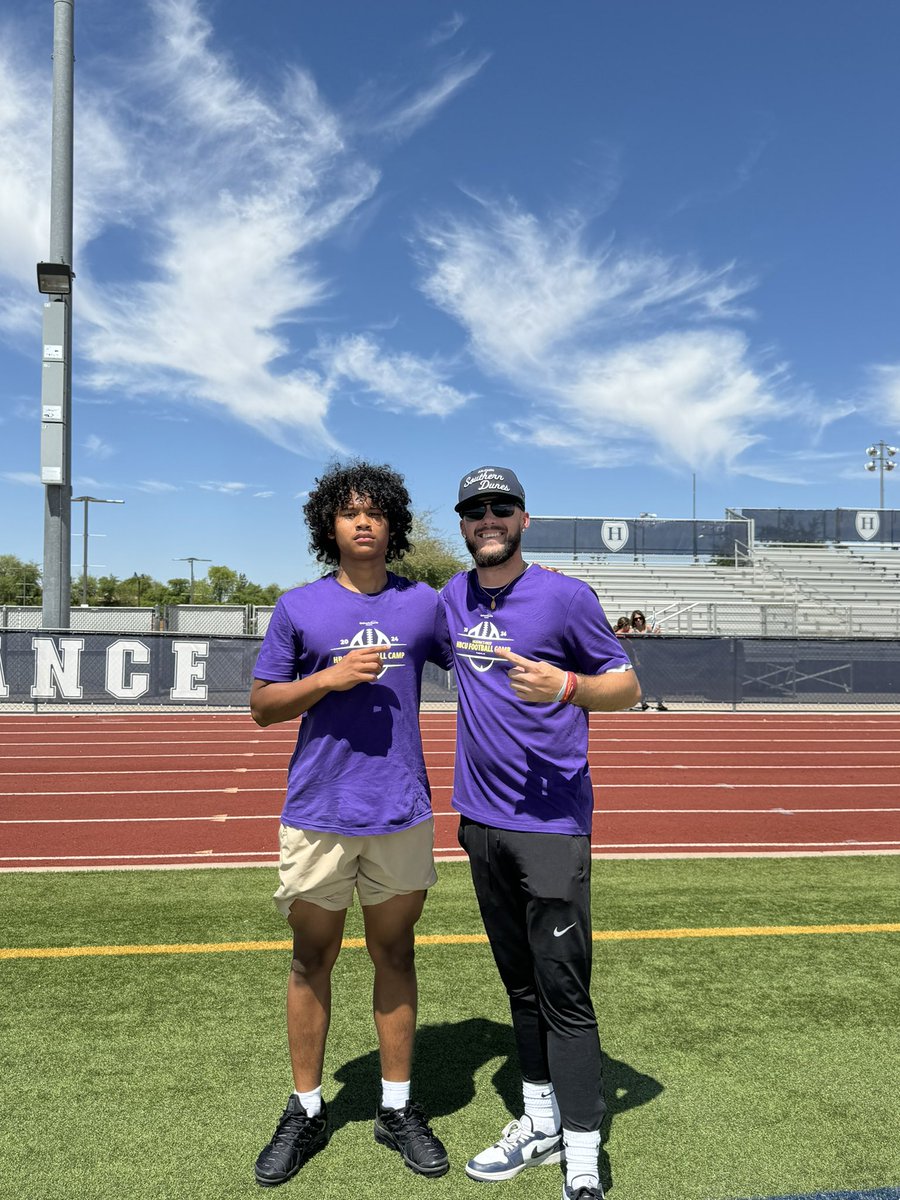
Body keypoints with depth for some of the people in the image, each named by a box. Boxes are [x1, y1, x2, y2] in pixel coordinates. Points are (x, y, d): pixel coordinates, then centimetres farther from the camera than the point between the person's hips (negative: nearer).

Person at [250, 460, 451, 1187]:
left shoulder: (423, 604, 3)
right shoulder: (299, 608, 0)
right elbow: (262, 705, 2)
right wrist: (329, 677, -14)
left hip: (402, 812, 1)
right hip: (318, 810, -1)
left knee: (395, 953, 13)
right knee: (312, 959, 11)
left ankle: (398, 1109, 30)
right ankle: (306, 1112, 30)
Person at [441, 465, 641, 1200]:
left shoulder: (565, 595, -9)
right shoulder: (454, 596, 9)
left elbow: (627, 686, -6)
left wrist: (564, 686, -26)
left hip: (552, 823, -6)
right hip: (482, 821, 6)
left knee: (563, 990, -3)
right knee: (520, 983, 17)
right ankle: (540, 1125, 32)